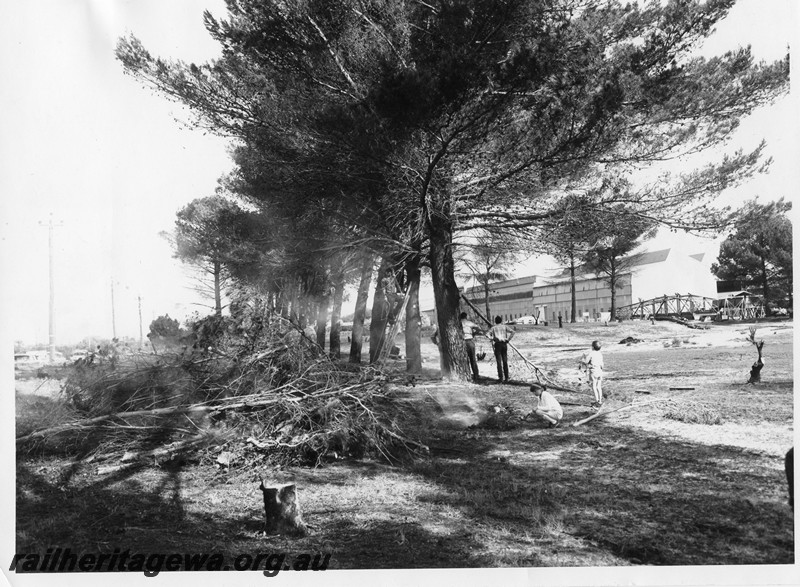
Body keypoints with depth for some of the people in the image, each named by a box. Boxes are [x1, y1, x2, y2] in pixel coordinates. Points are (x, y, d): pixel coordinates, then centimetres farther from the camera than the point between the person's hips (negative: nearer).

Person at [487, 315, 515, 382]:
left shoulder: (493, 328, 8)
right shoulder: (504, 327, 11)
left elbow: (487, 334, -8)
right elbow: (512, 331, -4)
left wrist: (492, 339, 1)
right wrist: (508, 339, 0)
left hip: (497, 344, -2)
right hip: (504, 344, 2)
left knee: (499, 362, 0)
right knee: (505, 362, 8)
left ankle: (501, 378, -2)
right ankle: (506, 378, 8)